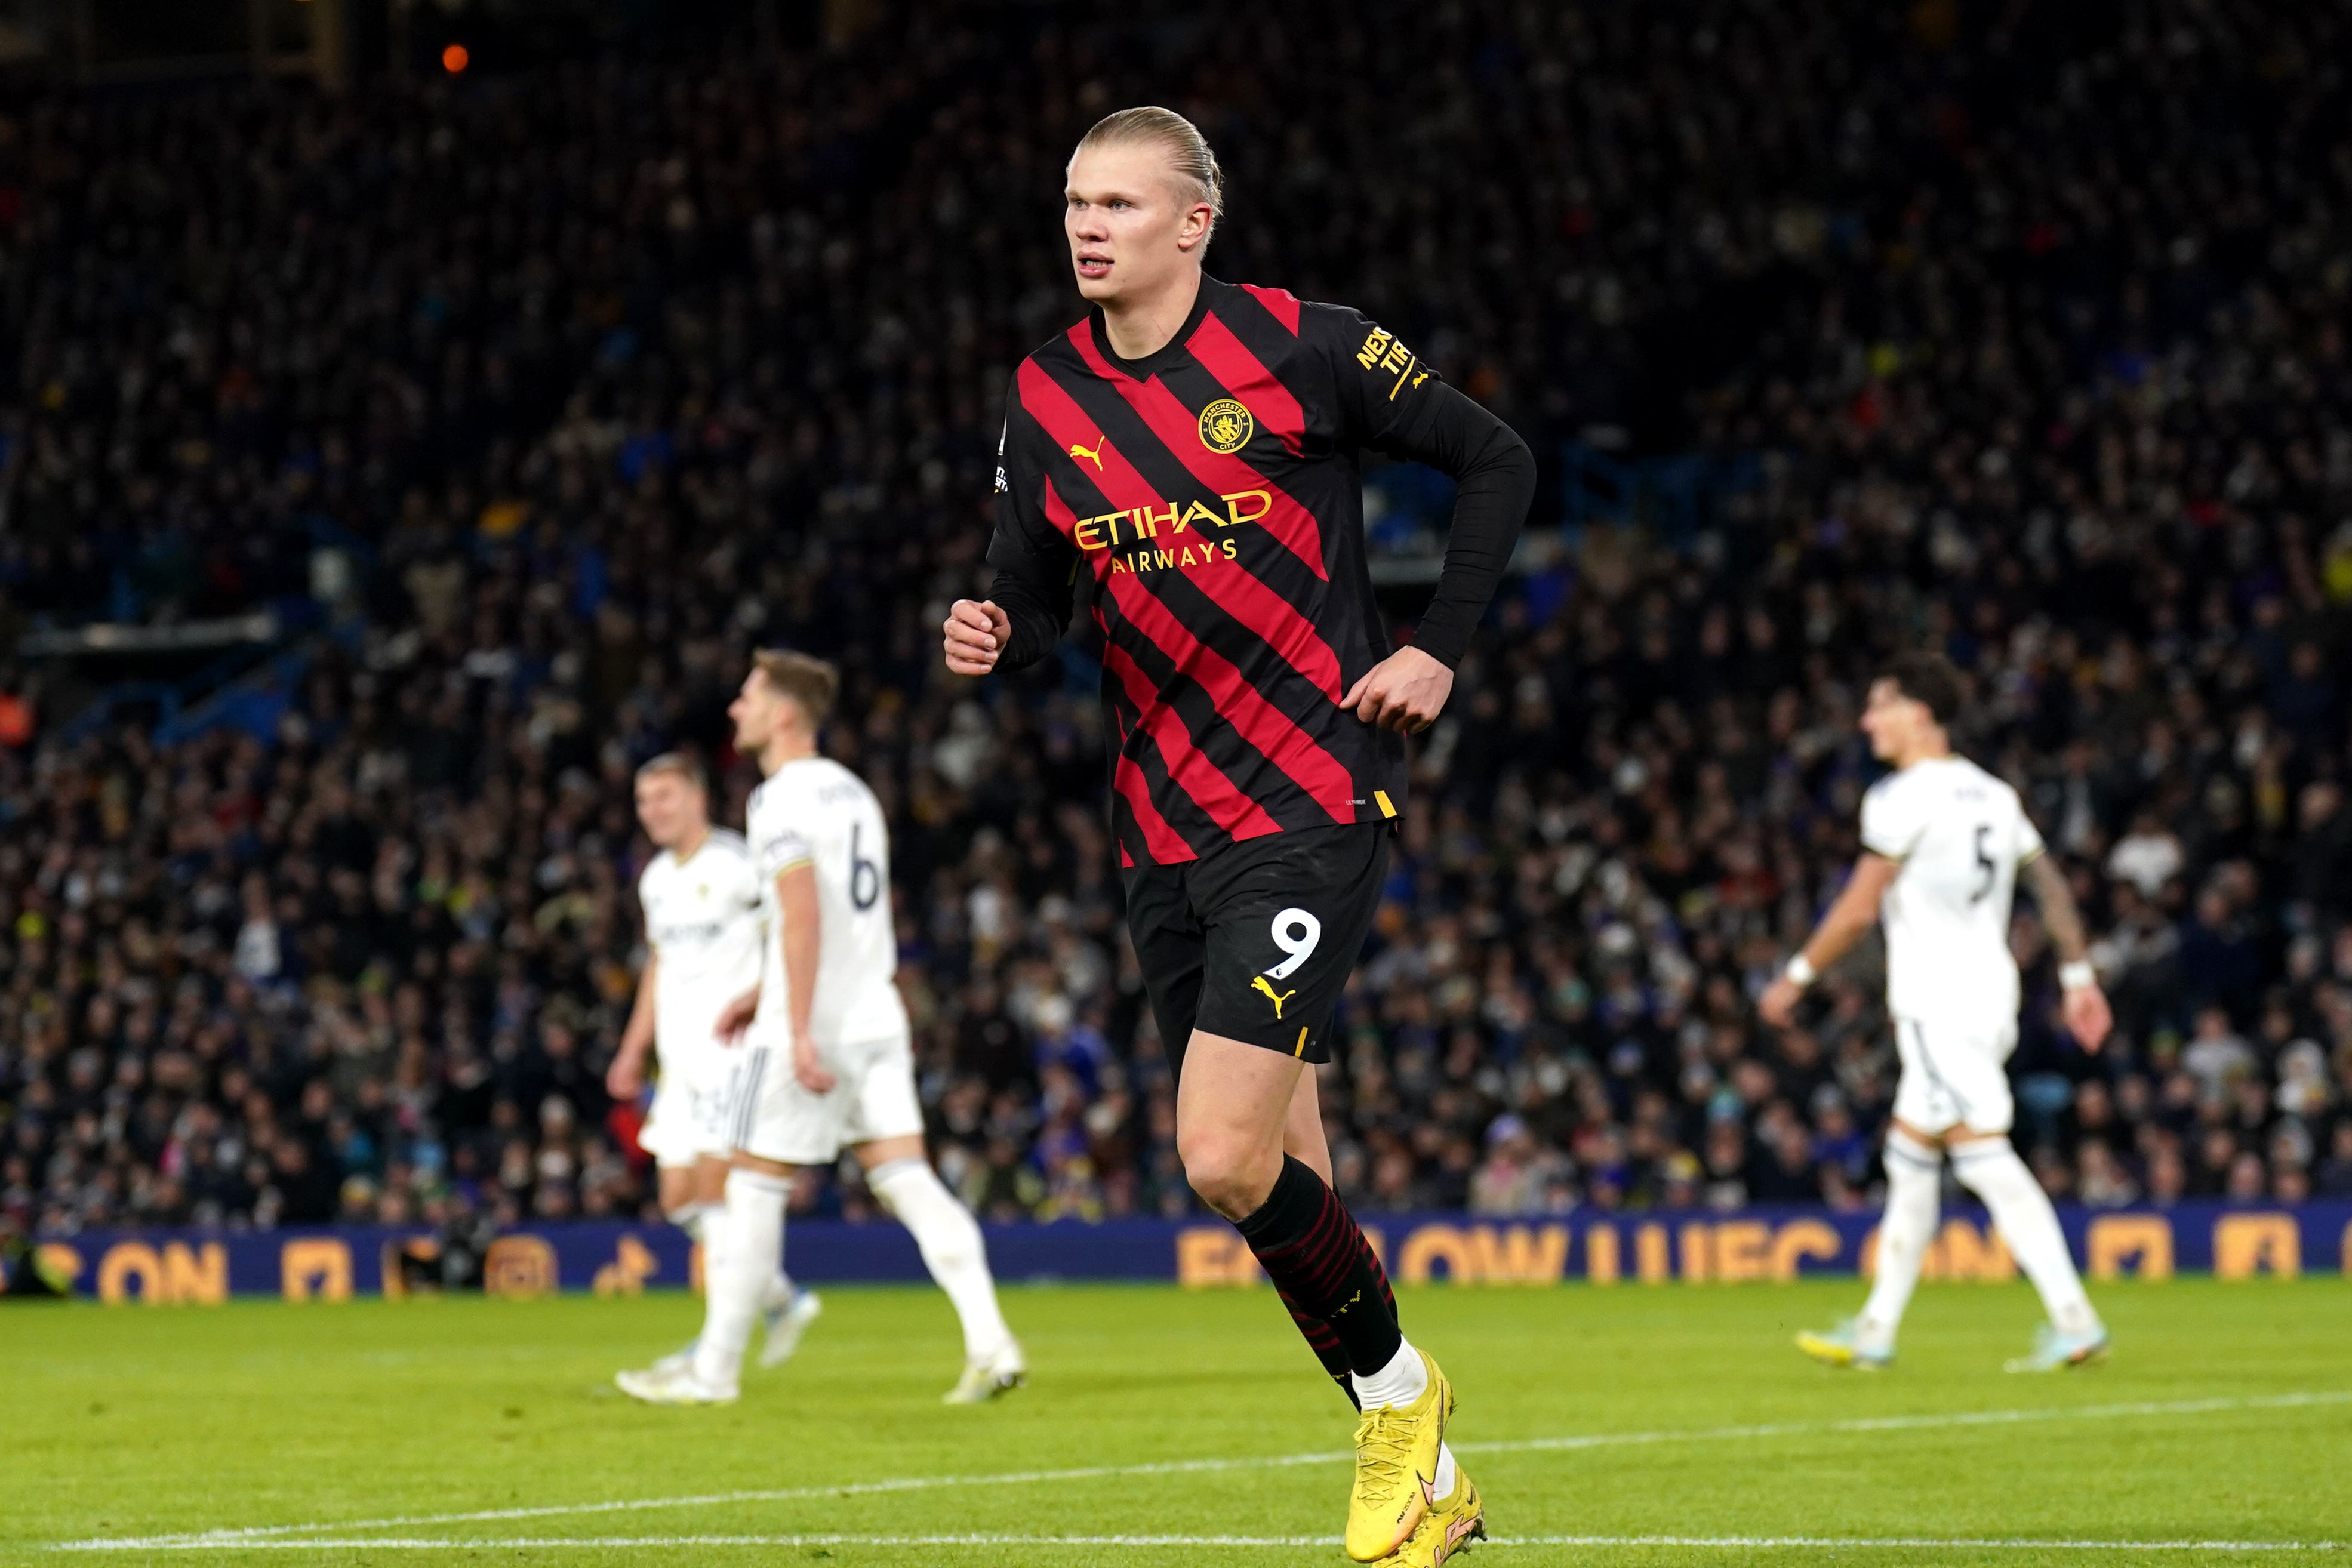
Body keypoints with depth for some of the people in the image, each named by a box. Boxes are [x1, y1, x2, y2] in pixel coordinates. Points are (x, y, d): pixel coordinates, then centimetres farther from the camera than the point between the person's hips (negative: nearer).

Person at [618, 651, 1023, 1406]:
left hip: (811, 1026, -8)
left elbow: (804, 916, -21)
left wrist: (799, 1030, -23)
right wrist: (764, 993, 31)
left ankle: (713, 1370, 7)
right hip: (877, 1021, 8)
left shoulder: (782, 800, -11)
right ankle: (991, 1343, -14)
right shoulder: (852, 791, 18)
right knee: (907, 1179, 0)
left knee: (754, 1185, 2)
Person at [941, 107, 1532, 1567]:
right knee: (1281, 1180, 8)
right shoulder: (1048, 397, 7)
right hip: (1164, 830, 6)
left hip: (1314, 804, -6)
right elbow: (1036, 593, 13)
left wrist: (1441, 648, -5)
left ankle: (1395, 1381, 8)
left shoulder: (1300, 348, -7)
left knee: (1225, 1159, -17)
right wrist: (993, 634, -10)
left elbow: (1498, 461, 3)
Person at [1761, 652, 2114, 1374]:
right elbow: (2052, 886, 15)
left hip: (1937, 1002, -9)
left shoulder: (1902, 798, -10)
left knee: (1984, 1156, -13)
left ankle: (2074, 1319, -20)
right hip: (1991, 990, 9)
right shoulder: (1992, 794, 15)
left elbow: (1859, 909, -10)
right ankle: (1877, 1329, 19)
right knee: (1909, 1159, 15)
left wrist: (1795, 978, 0)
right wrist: (2078, 977, 17)